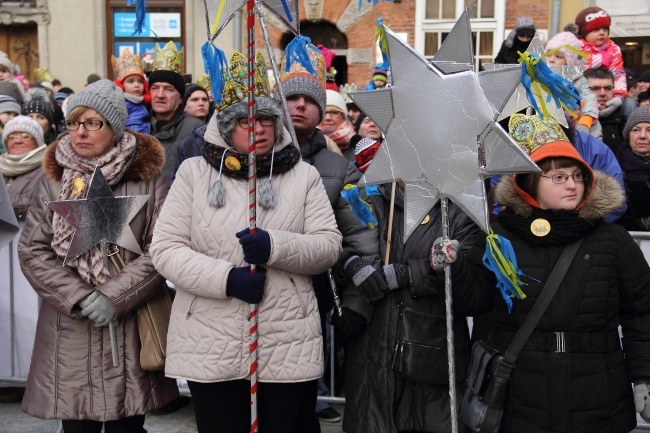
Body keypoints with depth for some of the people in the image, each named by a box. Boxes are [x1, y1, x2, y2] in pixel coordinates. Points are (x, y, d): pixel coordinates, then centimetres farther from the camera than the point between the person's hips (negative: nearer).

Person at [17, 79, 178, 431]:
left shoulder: (147, 178, -1)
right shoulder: (53, 179, 7)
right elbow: (32, 251, 2)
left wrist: (113, 297, -14)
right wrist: (78, 297, -10)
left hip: (130, 331, -2)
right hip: (69, 333, 2)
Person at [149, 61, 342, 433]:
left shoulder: (303, 175, 5)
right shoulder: (194, 172, 3)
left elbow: (330, 245, -2)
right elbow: (166, 249, -3)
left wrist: (275, 247, -20)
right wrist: (226, 278, -17)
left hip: (288, 344, 1)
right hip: (211, 347, 0)